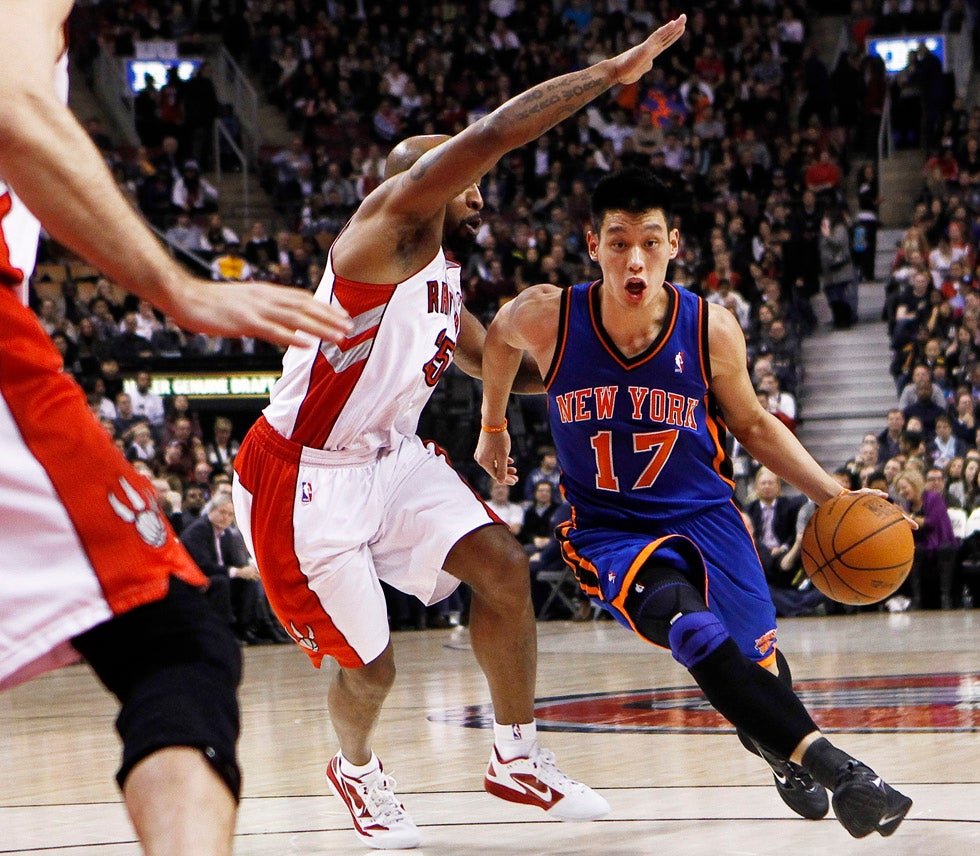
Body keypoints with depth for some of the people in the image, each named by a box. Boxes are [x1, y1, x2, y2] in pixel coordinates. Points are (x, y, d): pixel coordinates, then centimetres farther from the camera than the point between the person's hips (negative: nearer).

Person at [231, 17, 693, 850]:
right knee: (370, 665, -2)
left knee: (502, 565, -8)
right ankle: (355, 770, 31)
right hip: (303, 475, -8)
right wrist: (609, 74, -29)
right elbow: (488, 137, -31)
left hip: (389, 458, 8)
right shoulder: (392, 224, -17)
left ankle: (517, 758, 6)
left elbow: (488, 359, 29)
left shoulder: (443, 274, 10)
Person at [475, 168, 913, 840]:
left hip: (704, 515, 2)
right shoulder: (546, 317, -16)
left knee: (762, 670, 2)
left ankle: (769, 739, 41)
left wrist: (833, 495, -5)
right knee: (695, 632, -32)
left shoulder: (712, 329, -13)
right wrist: (493, 427, 24)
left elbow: (753, 424, 5)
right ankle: (828, 764, -35)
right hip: (609, 529, -2)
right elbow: (498, 339, 10)